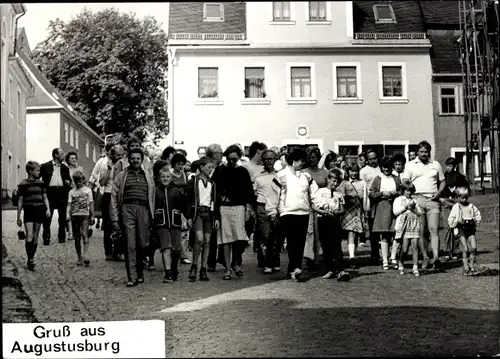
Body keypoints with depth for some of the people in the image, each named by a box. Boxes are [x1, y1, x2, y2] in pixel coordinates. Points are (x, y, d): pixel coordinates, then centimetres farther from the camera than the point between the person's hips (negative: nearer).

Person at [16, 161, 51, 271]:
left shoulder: (40, 183, 9)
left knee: (35, 237, 6)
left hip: (39, 211, 4)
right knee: (29, 236, -13)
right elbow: (20, 201, 1)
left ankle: (31, 259, 15)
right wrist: (18, 217, 2)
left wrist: (48, 209, -2)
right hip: (28, 211, -3)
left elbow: (45, 197, 14)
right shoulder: (23, 184, -2)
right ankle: (30, 260, -10)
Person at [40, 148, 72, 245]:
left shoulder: (64, 168, 15)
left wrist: (68, 182, 3)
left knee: (62, 216, 5)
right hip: (50, 192, -3)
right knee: (47, 215, -5)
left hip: (62, 192, 3)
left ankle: (62, 237, 15)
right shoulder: (45, 166, 3)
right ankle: (46, 238, 0)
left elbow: (68, 179, 24)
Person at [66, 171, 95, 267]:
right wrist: (67, 214, -12)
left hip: (85, 215, -2)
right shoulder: (71, 192, 11)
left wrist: (92, 216, 5)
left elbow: (91, 204, 8)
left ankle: (86, 255, -28)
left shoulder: (87, 190, 8)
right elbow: (69, 204, 4)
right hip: (74, 216, 2)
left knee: (84, 233, -20)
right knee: (77, 237, 5)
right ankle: (79, 258, 12)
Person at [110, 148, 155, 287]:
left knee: (142, 244, 0)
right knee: (130, 245, -6)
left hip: (143, 210, 2)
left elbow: (152, 197, 16)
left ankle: (140, 272, 21)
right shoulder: (121, 176, 11)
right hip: (127, 209, -2)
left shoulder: (148, 177, 19)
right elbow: (114, 198, 7)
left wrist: (152, 216, 7)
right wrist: (114, 218, -1)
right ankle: (130, 277, -5)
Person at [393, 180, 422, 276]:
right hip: (404, 227, -3)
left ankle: (415, 268, -4)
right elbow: (395, 212, -3)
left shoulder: (414, 201, 20)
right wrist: (406, 206, -9)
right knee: (404, 249, -7)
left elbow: (420, 213, 13)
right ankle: (400, 265, 15)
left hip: (414, 226, 3)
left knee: (415, 247, -5)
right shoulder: (398, 200, 10)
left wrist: (413, 208, -5)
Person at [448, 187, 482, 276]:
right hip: (461, 229, -3)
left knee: (474, 247, -9)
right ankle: (466, 268, 1)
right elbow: (451, 220, 1)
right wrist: (458, 221, -13)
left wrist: (475, 221, -1)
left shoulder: (471, 206, 8)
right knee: (465, 249, -6)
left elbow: (478, 215, 15)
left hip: (470, 229, 3)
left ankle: (472, 265, 8)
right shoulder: (456, 207, 1)